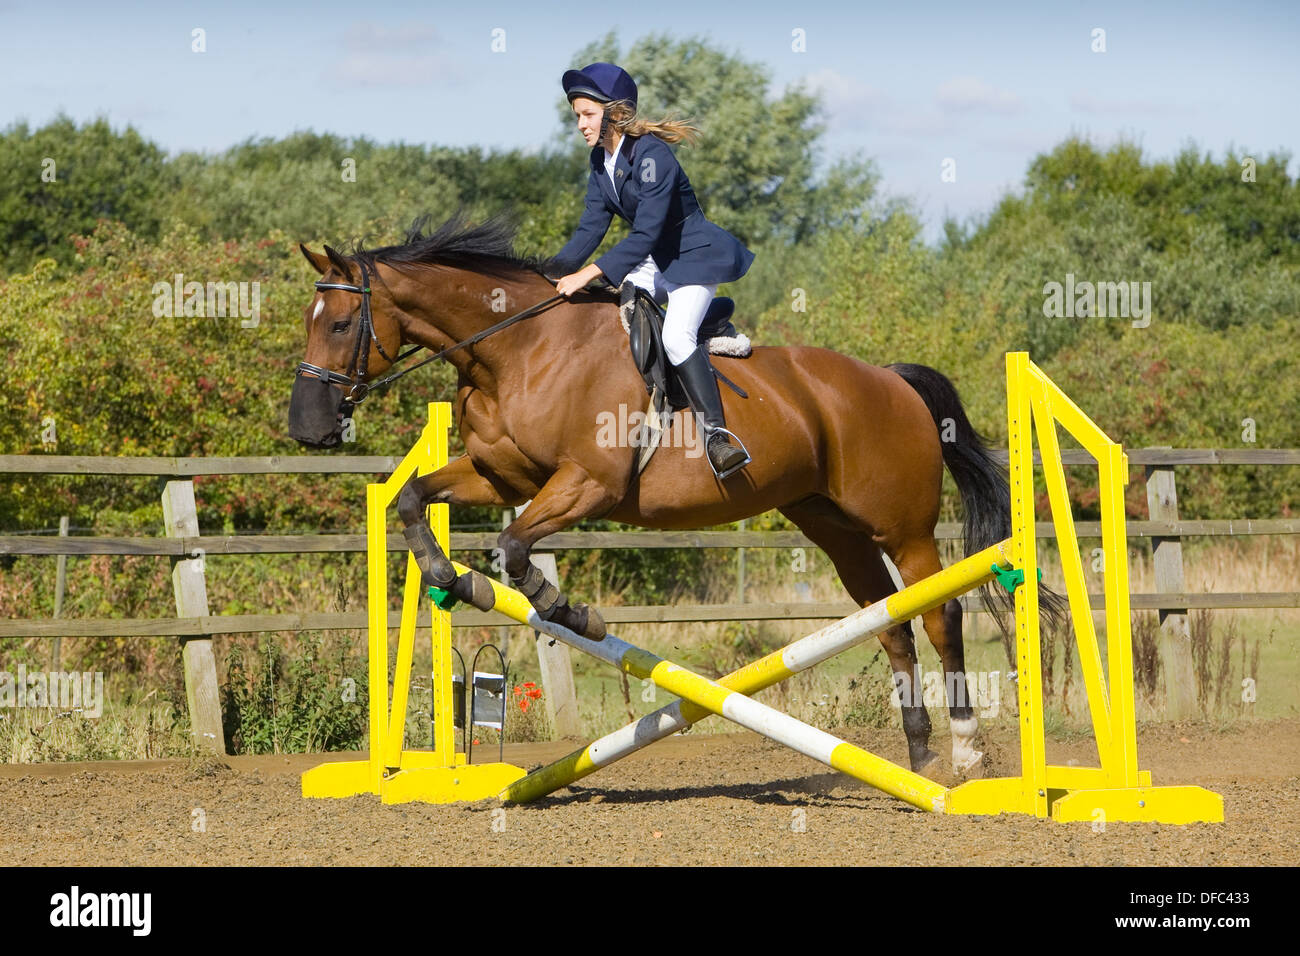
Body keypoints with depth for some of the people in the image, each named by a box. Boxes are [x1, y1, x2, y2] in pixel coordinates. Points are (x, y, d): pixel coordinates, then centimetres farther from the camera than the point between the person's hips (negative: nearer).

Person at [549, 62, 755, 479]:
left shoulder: (651, 156, -24)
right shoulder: (601, 161, 4)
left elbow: (646, 234, -29)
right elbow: (591, 227, 5)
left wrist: (589, 273, -32)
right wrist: (555, 271, -9)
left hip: (696, 256, -10)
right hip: (655, 263, 10)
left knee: (677, 337, -27)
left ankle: (716, 433, -28)